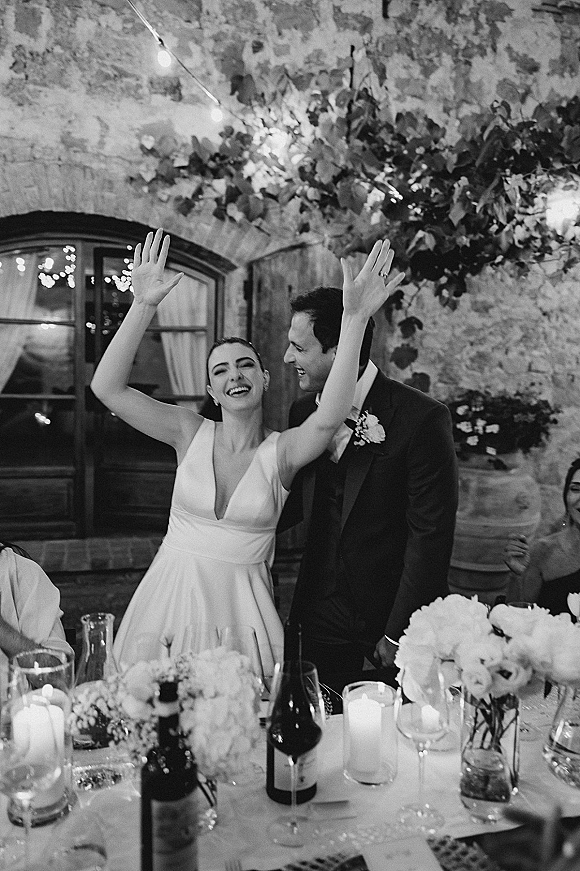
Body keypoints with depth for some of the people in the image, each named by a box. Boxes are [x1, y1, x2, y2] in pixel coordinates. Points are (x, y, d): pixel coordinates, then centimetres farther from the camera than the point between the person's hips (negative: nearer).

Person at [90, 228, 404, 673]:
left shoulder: (283, 451, -7)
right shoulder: (191, 432, -2)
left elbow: (329, 417, -29)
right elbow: (108, 387, -11)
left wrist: (355, 319, -35)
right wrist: (143, 305, -20)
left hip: (240, 607, -1)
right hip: (169, 597, 2)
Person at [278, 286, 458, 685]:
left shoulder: (421, 418, -18)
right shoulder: (303, 412, 1)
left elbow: (430, 535, -17)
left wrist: (397, 636, -16)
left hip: (395, 616, -4)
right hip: (322, 614, 5)